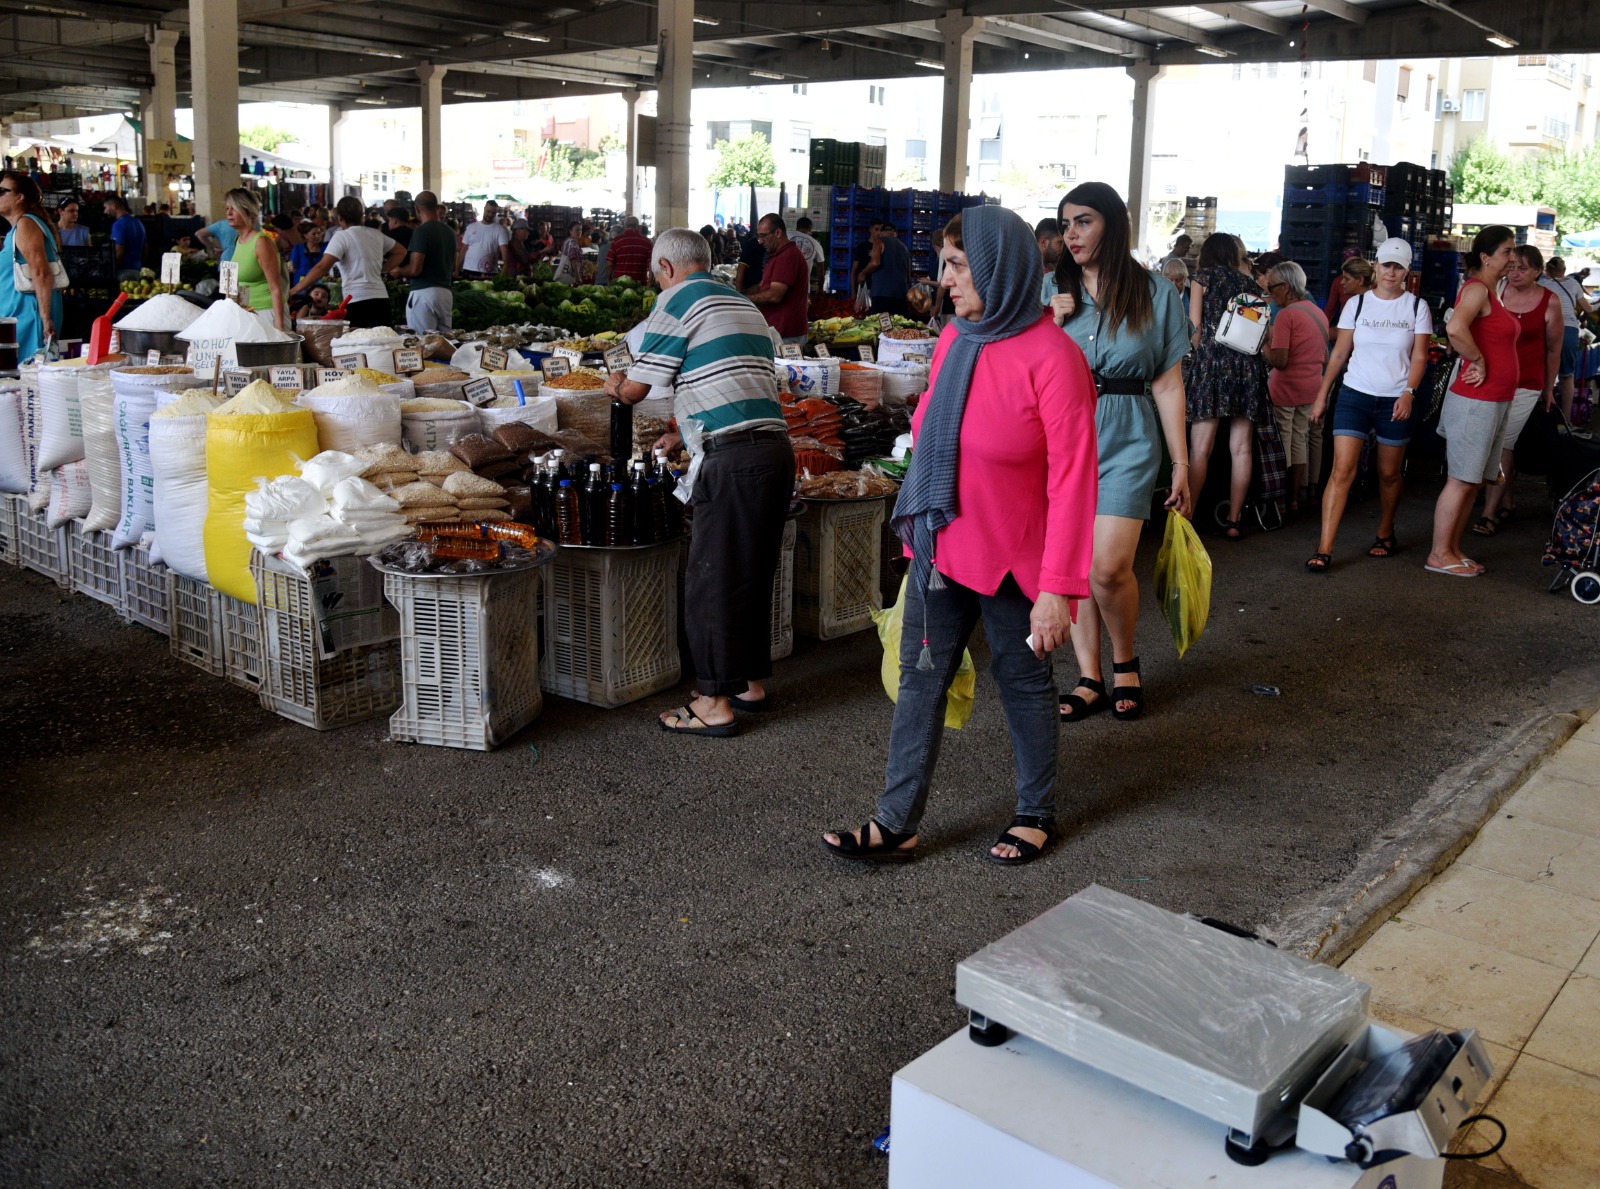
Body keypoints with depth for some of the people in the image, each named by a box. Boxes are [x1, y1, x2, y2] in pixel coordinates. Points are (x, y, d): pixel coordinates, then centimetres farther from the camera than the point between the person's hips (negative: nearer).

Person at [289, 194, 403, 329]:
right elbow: (401, 252, 28)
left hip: (357, 301, -6)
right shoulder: (376, 234, 14)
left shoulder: (342, 236, -4)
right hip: (381, 298, 6)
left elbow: (322, 268, -12)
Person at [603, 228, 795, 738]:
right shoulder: (743, 305, 24)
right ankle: (753, 681, 28)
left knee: (711, 580, -1)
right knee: (754, 574, 17)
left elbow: (635, 389, 1)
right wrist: (685, 436, 36)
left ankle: (715, 703, 4)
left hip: (734, 460, -8)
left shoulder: (678, 300, -1)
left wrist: (614, 385, 25)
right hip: (777, 446, 9)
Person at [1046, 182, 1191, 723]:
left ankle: (1124, 659, 15)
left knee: (1108, 568, -13)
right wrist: (1051, 326, -8)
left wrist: (1181, 462, 2)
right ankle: (1090, 679, 17)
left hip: (1127, 440, -3)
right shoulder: (1051, 291, 7)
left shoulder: (1156, 294, 2)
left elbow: (1168, 383, 3)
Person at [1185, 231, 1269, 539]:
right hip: (1249, 364, 4)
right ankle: (1233, 520, 7)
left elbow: (1194, 327, 3)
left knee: (1200, 449, -6)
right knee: (1241, 448, 4)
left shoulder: (1203, 278, 8)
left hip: (1212, 359, -4)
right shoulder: (1249, 283, 18)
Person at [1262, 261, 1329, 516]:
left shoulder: (1286, 315, -16)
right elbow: (1324, 357, 17)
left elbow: (1278, 360, -22)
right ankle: (1295, 497, 18)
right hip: (1312, 389, 8)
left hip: (1286, 390, -8)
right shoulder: (1318, 312, 10)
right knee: (1300, 441, 13)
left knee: (1282, 445, 0)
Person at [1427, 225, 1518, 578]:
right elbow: (1455, 327, -34)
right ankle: (1438, 555, 2)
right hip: (1475, 402, -10)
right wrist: (1478, 361, -20)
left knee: (1475, 481, 13)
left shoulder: (1492, 291, 16)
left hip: (1495, 402, 10)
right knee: (1461, 480, -5)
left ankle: (1452, 549, 20)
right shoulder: (1477, 288, -14)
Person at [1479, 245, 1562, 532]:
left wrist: (1549, 389, 9)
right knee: (1497, 442, 7)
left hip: (1525, 385, -3)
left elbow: (1553, 350, 4)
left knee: (1502, 444, -5)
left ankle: (1490, 512, 0)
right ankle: (1507, 500, 25)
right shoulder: (1495, 292, -1)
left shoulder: (1550, 303, -5)